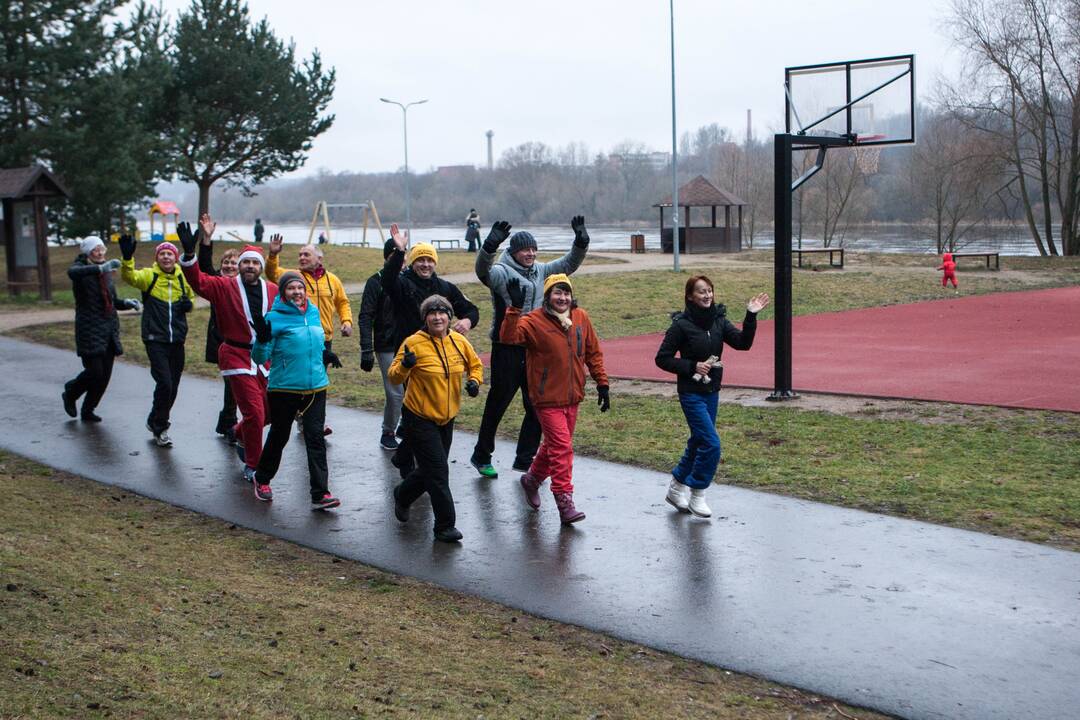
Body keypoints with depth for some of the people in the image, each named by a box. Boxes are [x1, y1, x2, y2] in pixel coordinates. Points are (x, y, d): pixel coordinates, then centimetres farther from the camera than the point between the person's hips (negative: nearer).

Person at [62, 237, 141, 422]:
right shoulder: (81, 269, -6)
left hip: (109, 329, 6)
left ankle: (88, 411, 22)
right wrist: (101, 268, -45)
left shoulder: (107, 272, 15)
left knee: (105, 375, 5)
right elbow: (72, 273, -32)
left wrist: (127, 303, 3)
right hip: (89, 330, -6)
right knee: (95, 372, -10)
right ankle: (69, 395, 20)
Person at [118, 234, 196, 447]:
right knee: (164, 383, -12)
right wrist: (127, 258, -44)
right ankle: (160, 428, 6)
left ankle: (155, 422, 34)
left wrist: (189, 304, -1)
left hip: (177, 340, 5)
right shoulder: (149, 275, -5)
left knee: (172, 387, 12)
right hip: (155, 339, -4)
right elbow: (130, 277, -25)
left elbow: (191, 296, 22)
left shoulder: (183, 277, 6)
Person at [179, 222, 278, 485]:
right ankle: (252, 466, 9)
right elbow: (199, 281, -18)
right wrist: (189, 253, -32)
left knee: (269, 410, 12)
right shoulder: (225, 287, -5)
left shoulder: (274, 291, 4)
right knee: (254, 412, -9)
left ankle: (240, 434, 44)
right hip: (237, 357, -4)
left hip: (266, 358, 5)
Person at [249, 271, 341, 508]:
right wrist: (262, 339, -29)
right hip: (284, 389, -4)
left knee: (316, 437, -5)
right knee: (278, 436, 12)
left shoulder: (314, 312, 8)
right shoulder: (274, 317, -9)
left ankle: (320, 494, -7)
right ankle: (262, 480, 38)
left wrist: (326, 354, 13)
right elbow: (260, 358, -12)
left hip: (316, 387, 4)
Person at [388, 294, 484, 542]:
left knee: (431, 469, 18)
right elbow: (394, 377, -13)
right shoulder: (414, 343, -15)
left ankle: (402, 496, 47)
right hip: (419, 418, -6)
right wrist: (405, 365, -34)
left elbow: (475, 364, 16)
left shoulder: (459, 341, -1)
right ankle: (445, 526, 4)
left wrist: (474, 381, -4)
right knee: (438, 471, -7)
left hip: (447, 418, 6)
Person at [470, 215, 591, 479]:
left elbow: (568, 264, 16)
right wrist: (491, 245, -46)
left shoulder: (540, 271, 12)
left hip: (534, 348, 7)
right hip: (507, 349, -7)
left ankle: (525, 459, 21)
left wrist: (581, 242, 0)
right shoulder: (502, 272, -10)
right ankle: (481, 456, 20)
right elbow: (483, 270, -30)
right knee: (497, 404, 4)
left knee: (536, 406, 9)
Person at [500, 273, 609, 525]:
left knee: (555, 444, 19)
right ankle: (565, 502, -2)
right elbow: (508, 337, -32)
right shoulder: (534, 321, -14)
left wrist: (602, 383, 10)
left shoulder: (581, 318, 1)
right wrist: (515, 308, -42)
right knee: (562, 447, -8)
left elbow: (593, 352, 10)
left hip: (572, 397, 6)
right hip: (548, 399, -6)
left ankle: (532, 479, 43)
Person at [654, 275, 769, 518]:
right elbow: (662, 358, -9)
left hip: (711, 391, 6)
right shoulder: (681, 325, -12)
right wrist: (692, 366, -17)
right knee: (711, 444, -12)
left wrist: (751, 316, -19)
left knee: (698, 442, 15)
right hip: (691, 393, -6)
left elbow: (742, 343, -7)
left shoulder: (718, 320, 3)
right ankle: (696, 494, 4)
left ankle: (677, 486, 33)